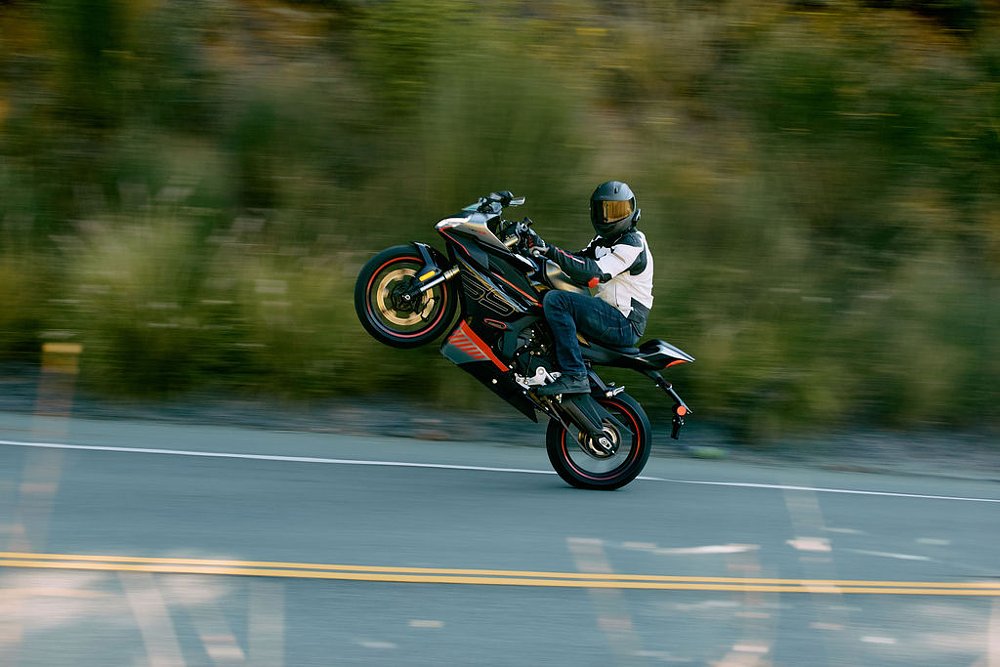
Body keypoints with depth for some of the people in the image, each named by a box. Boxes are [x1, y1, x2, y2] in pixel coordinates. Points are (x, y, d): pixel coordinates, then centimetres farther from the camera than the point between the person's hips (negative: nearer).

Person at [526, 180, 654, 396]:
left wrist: (551, 251, -32)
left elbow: (596, 273, -25)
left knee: (555, 300, -26)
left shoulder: (632, 245, -12)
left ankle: (574, 376, -30)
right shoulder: (603, 242, 19)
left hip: (624, 324, -10)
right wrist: (541, 248, -1)